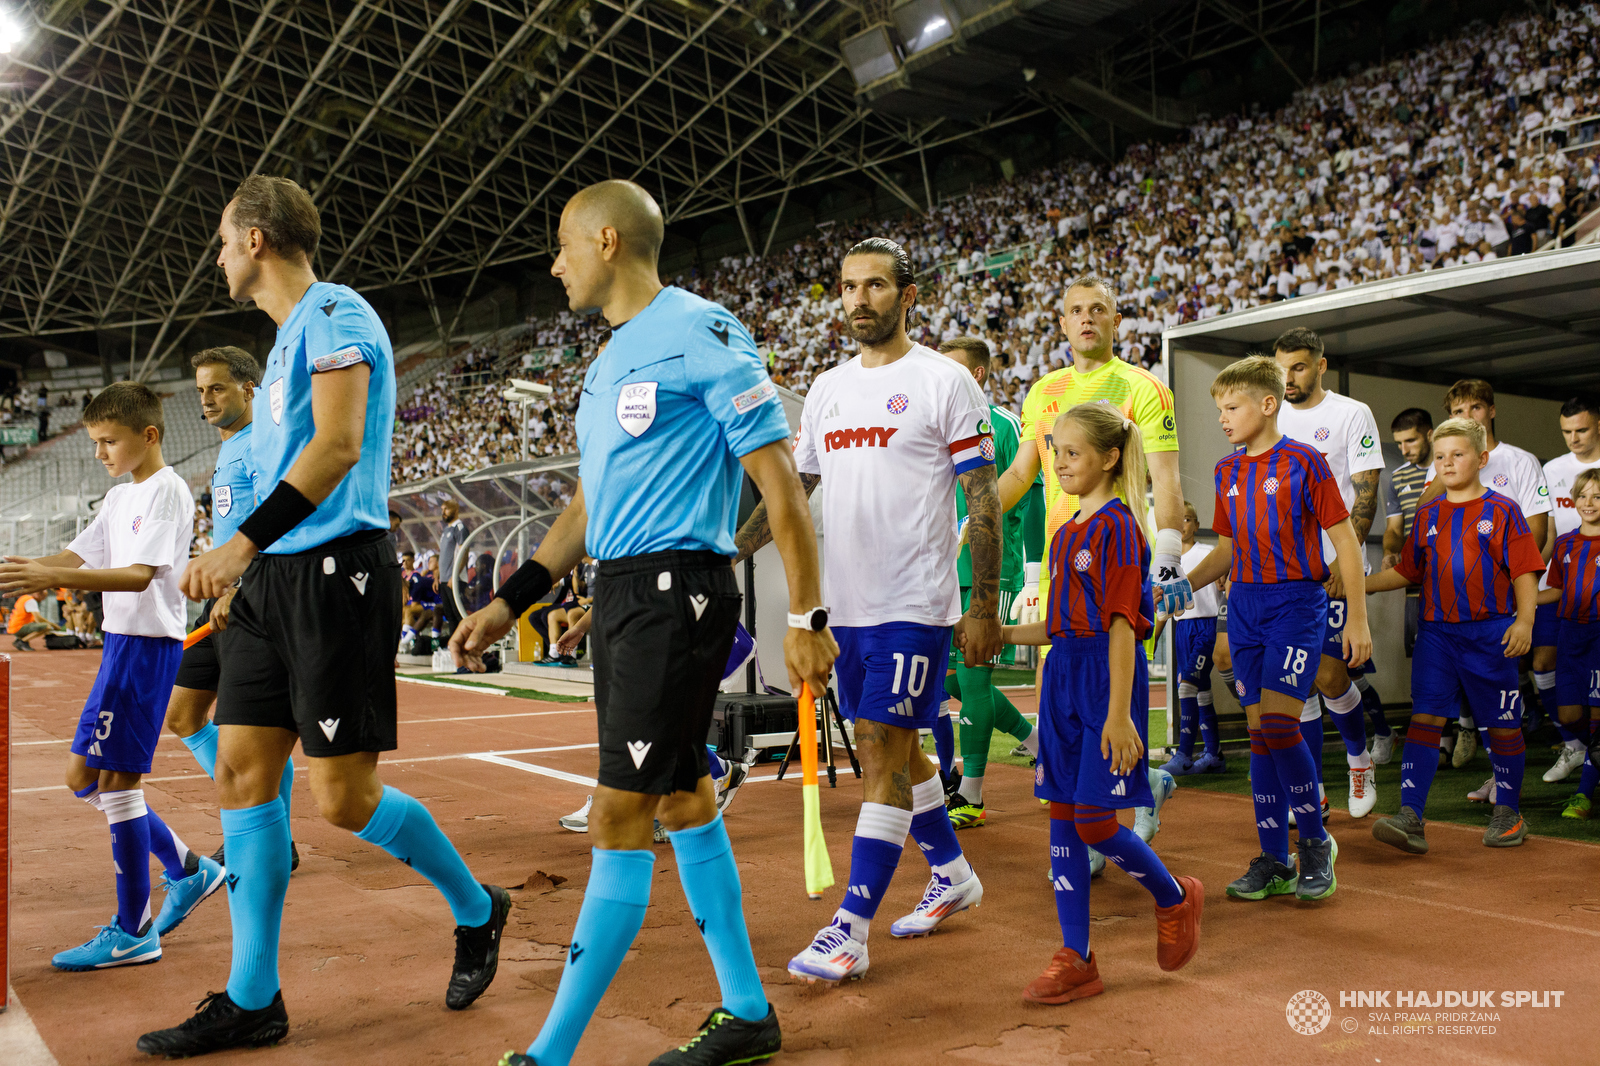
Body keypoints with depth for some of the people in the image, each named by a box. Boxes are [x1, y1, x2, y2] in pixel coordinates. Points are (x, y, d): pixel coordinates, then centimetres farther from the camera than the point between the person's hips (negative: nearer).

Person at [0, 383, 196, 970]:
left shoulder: (166, 490, -11)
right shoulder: (119, 497, 18)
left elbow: (140, 574, -22)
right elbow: (77, 556, 15)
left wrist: (53, 578, -31)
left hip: (147, 643, -9)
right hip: (121, 641, 9)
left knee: (116, 779, -7)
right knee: (85, 776, 11)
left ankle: (133, 931, 2)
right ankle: (187, 872, 22)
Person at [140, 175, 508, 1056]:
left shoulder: (334, 315, -8)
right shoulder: (290, 334, 21)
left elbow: (337, 444, -20)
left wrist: (244, 542, -22)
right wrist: (240, 559, 21)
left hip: (334, 573, -9)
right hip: (274, 579, 10)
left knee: (343, 797, -6)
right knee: (242, 774, 6)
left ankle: (476, 910, 18)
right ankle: (251, 1001, 15)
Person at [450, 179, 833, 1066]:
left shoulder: (701, 333, -9)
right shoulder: (609, 360, 19)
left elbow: (778, 479, -11)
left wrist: (807, 618, -13)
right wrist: (509, 603, 21)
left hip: (678, 592, -9)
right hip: (619, 595, 9)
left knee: (619, 819, -6)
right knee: (681, 801, 13)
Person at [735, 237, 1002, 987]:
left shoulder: (943, 382, -6)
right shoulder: (827, 389, 12)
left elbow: (983, 501, -7)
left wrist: (985, 606, -11)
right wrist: (729, 550, 9)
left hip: (915, 604, -7)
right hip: (848, 603, 7)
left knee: (884, 755, -6)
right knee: (892, 750, 16)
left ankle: (850, 931, 0)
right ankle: (952, 873, 36)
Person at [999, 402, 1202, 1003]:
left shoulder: (1118, 528, -11)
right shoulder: (1067, 532, 14)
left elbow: (1122, 625, -17)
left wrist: (1119, 713, -20)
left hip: (1108, 677, -9)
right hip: (1063, 677, 9)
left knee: (1094, 822, -6)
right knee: (1062, 815, 6)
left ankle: (1176, 899, 23)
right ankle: (1076, 959, 14)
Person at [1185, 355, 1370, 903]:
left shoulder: (1303, 461, -7)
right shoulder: (1227, 471, 11)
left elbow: (1344, 539, -5)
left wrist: (1358, 617, -9)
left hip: (1297, 602, -6)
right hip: (1245, 606, 6)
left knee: (1278, 725, -15)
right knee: (1259, 731, 6)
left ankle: (1316, 841, 7)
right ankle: (1274, 862, 13)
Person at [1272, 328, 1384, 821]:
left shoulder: (1352, 414, -1)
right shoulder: (1272, 420, 12)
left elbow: (1365, 495, -6)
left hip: (1334, 568, -4)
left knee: (1329, 676, -7)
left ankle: (1359, 759, 22)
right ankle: (1312, 794, 12)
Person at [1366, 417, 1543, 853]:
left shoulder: (1502, 510, 1)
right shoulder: (1428, 515, 12)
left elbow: (1525, 573, -3)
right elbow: (1406, 572, 19)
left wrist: (1524, 621, -16)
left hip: (1490, 633, -3)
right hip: (1437, 632, 3)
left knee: (1503, 725, 7)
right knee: (1424, 716, -8)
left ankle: (1507, 812, 25)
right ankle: (1410, 818, -12)